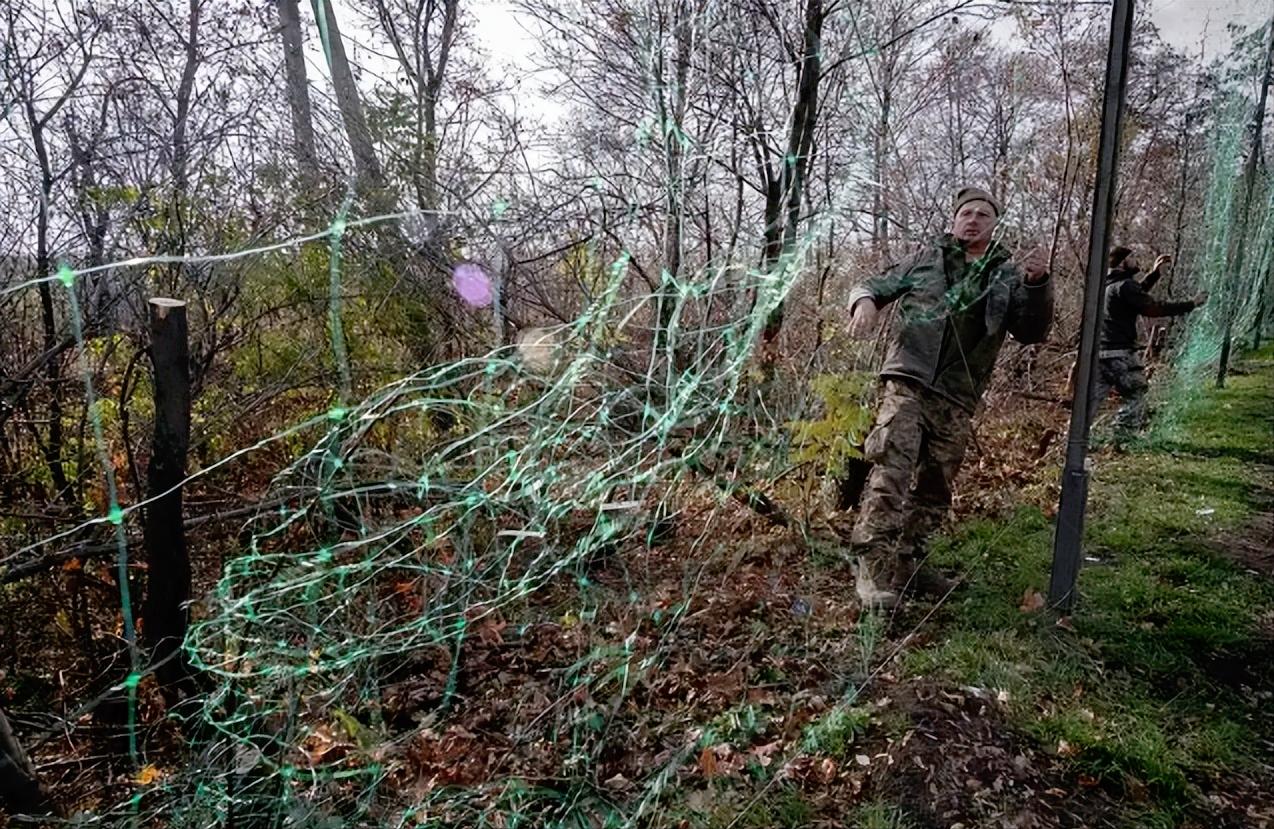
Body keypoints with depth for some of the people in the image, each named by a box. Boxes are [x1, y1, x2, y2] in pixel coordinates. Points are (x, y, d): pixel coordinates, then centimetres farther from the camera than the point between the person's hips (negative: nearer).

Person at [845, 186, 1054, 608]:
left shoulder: (1008, 276, 14)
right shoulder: (927, 258, 11)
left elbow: (1032, 332, 7)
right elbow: (875, 284, 13)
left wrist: (1038, 285, -10)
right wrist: (865, 301, -11)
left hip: (957, 399, 4)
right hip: (908, 382, -3)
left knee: (933, 487, 9)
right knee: (891, 472, -18)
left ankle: (907, 564, 23)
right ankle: (871, 566, -16)